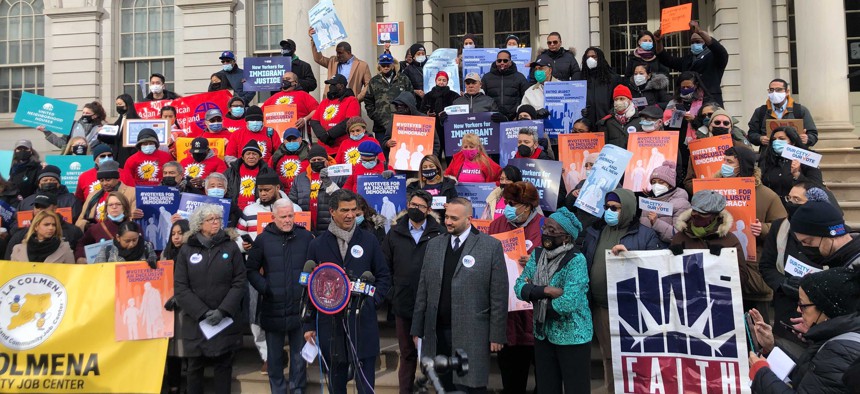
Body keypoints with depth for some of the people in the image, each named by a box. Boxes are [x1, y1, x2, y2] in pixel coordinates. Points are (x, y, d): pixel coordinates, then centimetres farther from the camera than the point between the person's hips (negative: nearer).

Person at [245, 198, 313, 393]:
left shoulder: (306, 237, -1)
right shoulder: (263, 239, -2)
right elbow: (251, 269, 4)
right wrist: (264, 288, -8)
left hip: (299, 308, 0)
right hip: (273, 309, 0)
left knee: (299, 355, 10)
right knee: (275, 356, 13)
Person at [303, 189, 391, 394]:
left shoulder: (369, 241, 2)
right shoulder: (317, 244, 4)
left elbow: (384, 277, 11)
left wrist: (371, 300, -4)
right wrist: (309, 325, 5)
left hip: (363, 324, -1)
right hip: (330, 325, 1)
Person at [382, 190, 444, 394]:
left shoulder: (439, 233, -3)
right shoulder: (395, 233, 6)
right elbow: (384, 267, 6)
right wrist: (391, 293, -1)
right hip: (403, 305, 2)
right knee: (407, 354, 13)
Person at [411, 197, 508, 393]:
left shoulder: (491, 246, -3)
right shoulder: (434, 244, 11)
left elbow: (499, 295, -4)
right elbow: (423, 290, 11)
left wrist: (496, 335, -6)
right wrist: (417, 329, 8)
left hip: (471, 335, -4)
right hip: (436, 332, 4)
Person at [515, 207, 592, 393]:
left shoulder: (576, 260, -18)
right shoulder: (537, 254, 2)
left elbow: (568, 303, -27)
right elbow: (519, 287, -5)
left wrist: (534, 293, -12)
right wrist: (546, 290, -22)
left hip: (572, 337, -6)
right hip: (542, 334, 6)